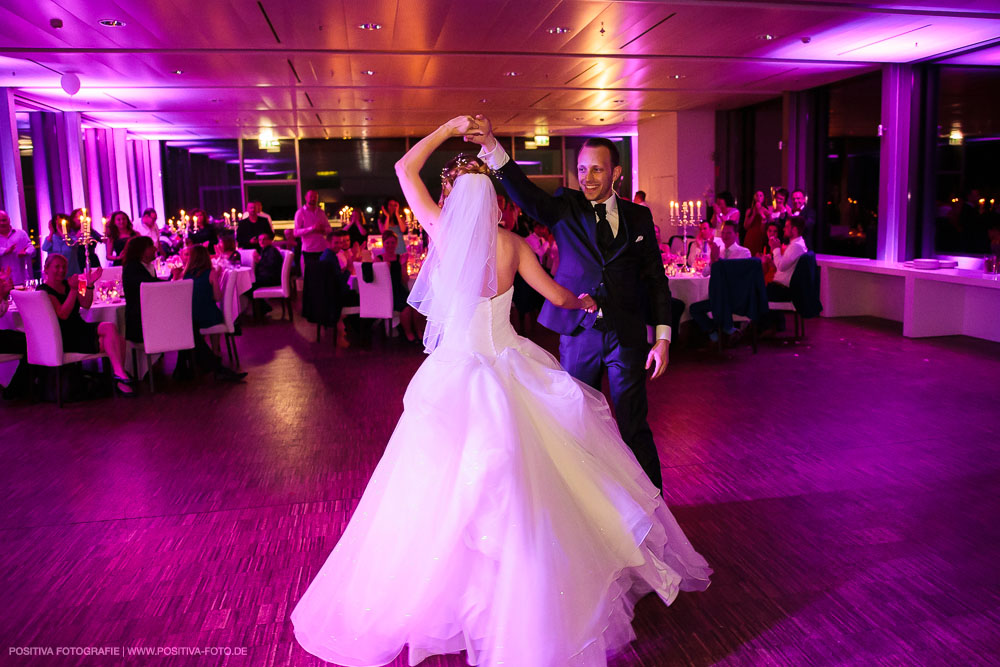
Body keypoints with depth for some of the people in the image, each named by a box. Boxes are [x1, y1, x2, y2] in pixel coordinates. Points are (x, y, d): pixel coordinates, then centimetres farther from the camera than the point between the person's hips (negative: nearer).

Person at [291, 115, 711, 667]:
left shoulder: (441, 230, -7)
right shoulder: (511, 243, -2)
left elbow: (405, 169, 6)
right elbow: (557, 296, 8)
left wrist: (450, 127, 10)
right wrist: (583, 303, 29)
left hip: (455, 380, -2)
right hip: (510, 369, 3)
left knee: (444, 487, 7)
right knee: (528, 487, 14)